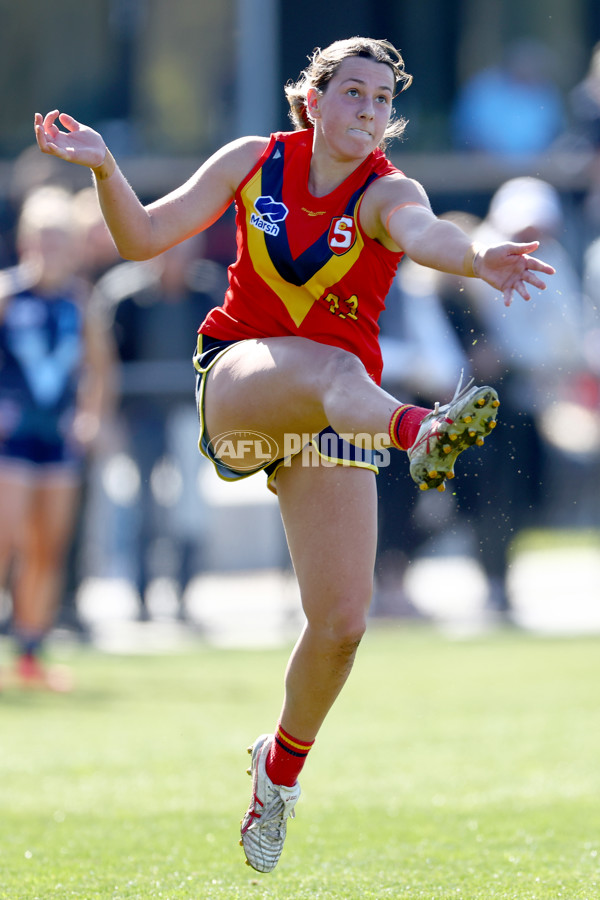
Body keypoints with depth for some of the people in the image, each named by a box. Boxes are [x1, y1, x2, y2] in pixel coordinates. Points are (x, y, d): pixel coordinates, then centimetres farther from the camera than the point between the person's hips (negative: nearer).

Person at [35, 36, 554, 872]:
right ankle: (422, 432, -73)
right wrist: (105, 169, -18)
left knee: (342, 622, -6)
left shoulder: (385, 192, -7)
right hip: (236, 382, -1)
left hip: (331, 422, 1)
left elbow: (419, 230, -32)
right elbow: (144, 237, 0)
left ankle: (281, 764, 23)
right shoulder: (253, 162, 1)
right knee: (330, 369, -38)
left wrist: (477, 260, -55)